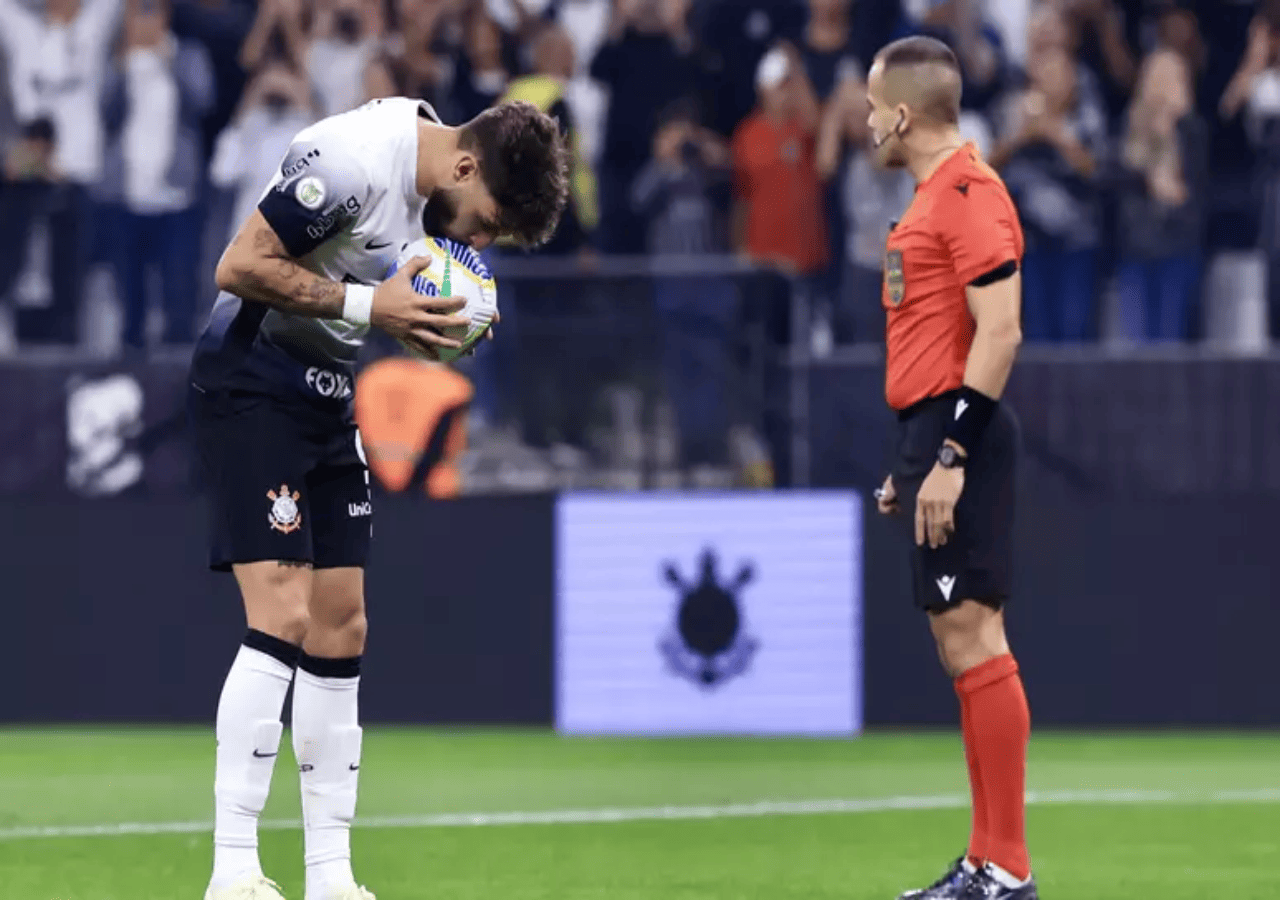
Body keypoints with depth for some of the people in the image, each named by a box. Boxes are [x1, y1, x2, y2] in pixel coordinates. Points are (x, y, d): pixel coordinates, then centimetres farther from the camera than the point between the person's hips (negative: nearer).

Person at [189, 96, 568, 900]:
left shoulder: (442, 194, 4)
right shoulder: (353, 161, -23)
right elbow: (239, 267, -22)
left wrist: (435, 324, -4)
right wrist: (367, 304, -23)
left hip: (328, 398, 9)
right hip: (251, 388, -9)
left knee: (341, 626, 7)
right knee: (283, 615, -17)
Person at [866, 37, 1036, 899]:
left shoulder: (969, 192, -13)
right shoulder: (936, 195, 18)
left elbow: (1000, 332, -20)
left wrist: (951, 455, -22)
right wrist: (914, 461, 23)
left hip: (959, 434, -10)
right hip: (938, 437, 10)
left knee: (972, 637, -11)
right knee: (964, 643, 10)